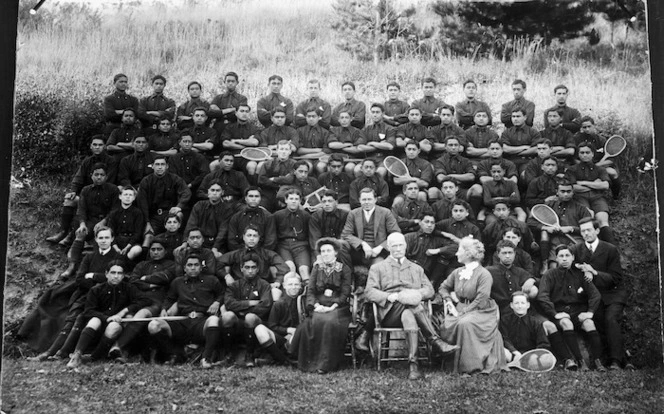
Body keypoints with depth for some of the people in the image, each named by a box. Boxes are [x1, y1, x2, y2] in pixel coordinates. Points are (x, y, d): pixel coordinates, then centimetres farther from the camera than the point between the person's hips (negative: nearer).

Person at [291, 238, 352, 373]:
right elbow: (310, 291, 9)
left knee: (331, 322, -34)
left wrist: (333, 306, -14)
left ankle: (326, 364, -29)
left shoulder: (344, 269, 9)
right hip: (319, 307, 2)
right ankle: (312, 362, -23)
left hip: (338, 307, -2)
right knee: (317, 321, -32)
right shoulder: (316, 268, 16)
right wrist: (316, 305, -10)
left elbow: (345, 293, 1)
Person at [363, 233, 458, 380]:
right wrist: (391, 296, -14)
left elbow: (430, 290, 15)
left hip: (410, 310, 2)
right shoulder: (377, 268, 20)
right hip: (389, 313, -2)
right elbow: (370, 292, 5)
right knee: (410, 307, -35)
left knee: (408, 316, -37)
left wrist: (416, 294, -9)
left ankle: (413, 364, -45)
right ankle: (435, 341, -36)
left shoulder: (417, 268, 28)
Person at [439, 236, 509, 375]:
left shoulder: (484, 274, -8)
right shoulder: (457, 272, 12)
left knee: (465, 323, -36)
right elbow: (443, 288, 25)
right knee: (446, 326, -24)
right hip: (461, 310, 6)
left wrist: (464, 312, -19)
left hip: (482, 312, -6)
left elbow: (481, 300, -15)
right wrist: (449, 302, 6)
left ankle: (470, 365, -27)